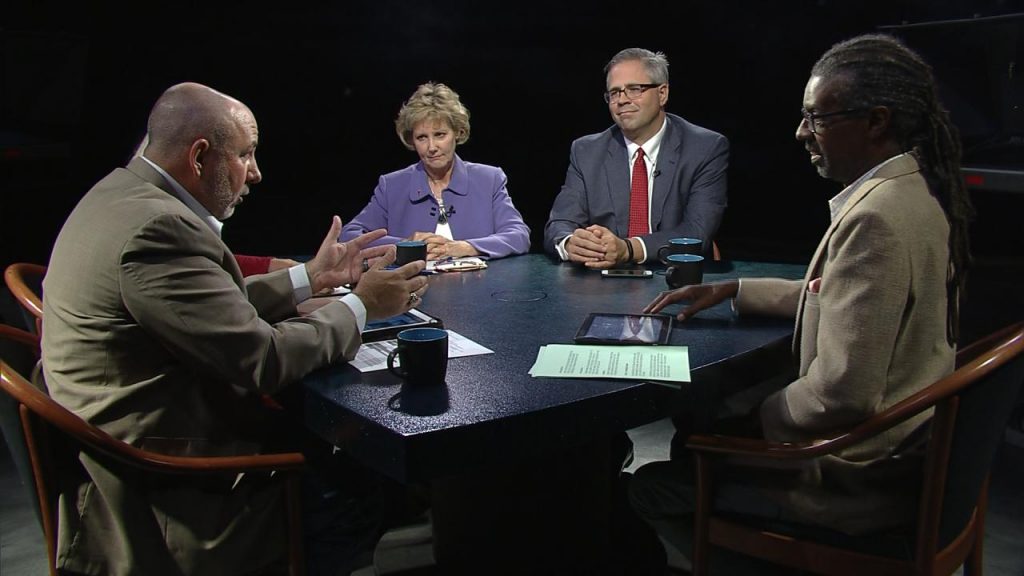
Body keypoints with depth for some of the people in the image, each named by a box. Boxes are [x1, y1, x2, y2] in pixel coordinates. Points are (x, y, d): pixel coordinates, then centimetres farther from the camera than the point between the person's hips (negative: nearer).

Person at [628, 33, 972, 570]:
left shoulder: (875, 218, -30)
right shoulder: (917, 189, 3)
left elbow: (841, 395, -31)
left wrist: (756, 419, -12)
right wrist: (732, 290, 13)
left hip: (862, 474, -10)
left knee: (650, 488, 3)